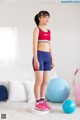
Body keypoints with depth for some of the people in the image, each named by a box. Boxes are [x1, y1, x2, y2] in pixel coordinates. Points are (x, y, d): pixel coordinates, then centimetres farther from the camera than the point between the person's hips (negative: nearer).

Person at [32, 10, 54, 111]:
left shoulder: (49, 31, 16)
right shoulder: (37, 29, -3)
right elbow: (34, 45, -10)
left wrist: (52, 59, 15)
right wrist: (36, 59, -18)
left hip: (47, 57, 7)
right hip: (39, 56, -7)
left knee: (45, 81, 9)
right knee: (39, 81, -3)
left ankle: (42, 100, 21)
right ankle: (38, 103, 8)